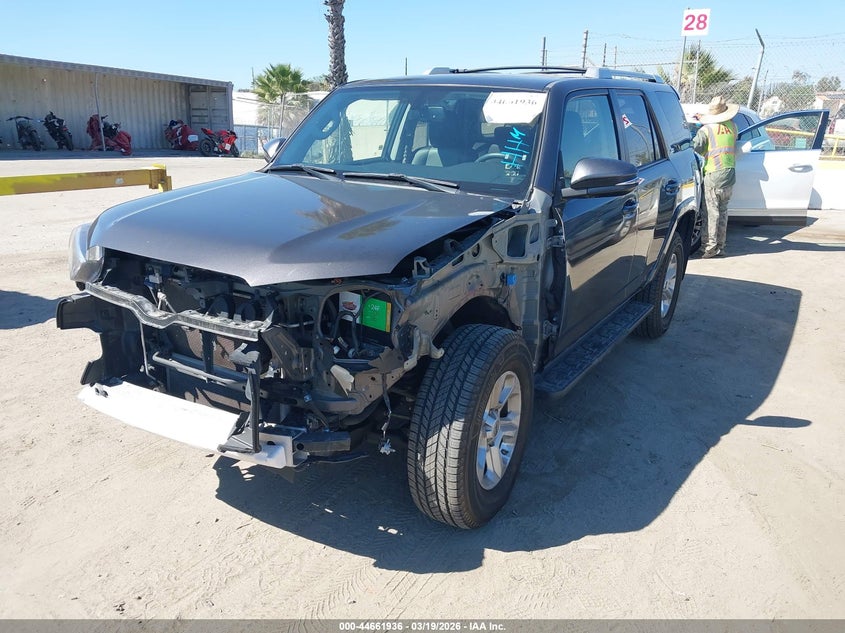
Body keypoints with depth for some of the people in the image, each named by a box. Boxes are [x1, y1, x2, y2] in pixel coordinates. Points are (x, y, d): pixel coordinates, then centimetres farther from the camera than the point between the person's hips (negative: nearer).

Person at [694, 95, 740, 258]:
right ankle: (720, 246, 17)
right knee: (722, 211, 12)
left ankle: (710, 245, -7)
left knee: (711, 211, -4)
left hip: (713, 174, -5)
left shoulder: (706, 130, -7)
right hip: (730, 174, 5)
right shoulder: (732, 126, 9)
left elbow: (695, 148, -17)